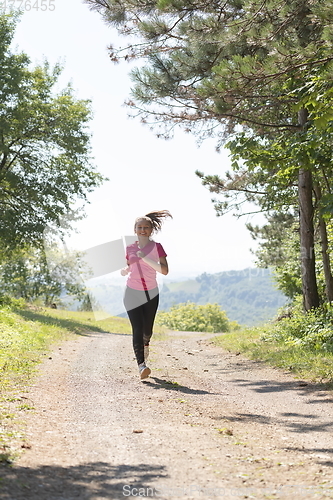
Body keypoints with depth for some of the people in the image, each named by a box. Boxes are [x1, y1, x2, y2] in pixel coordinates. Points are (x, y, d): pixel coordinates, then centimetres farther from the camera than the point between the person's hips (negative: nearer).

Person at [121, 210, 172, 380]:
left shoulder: (156, 247, -5)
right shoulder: (130, 248, 3)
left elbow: (165, 270, -15)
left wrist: (146, 259, -24)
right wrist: (124, 270, -5)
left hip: (151, 294, 0)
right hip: (132, 293, 0)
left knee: (147, 329, 10)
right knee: (137, 329, -13)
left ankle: (145, 344, 47)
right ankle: (141, 365, -19)